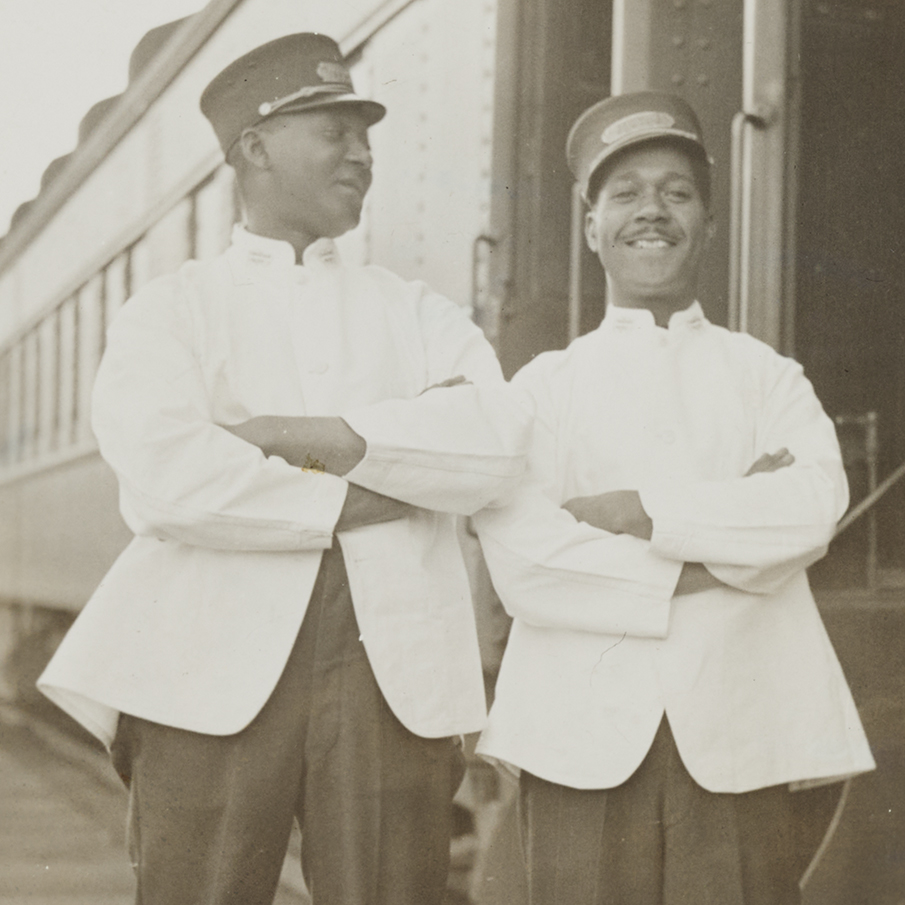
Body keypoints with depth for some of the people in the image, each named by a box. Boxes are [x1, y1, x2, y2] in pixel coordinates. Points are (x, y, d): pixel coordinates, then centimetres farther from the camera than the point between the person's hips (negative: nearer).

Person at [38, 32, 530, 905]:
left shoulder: (416, 312, 17)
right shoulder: (170, 309, 8)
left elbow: (498, 440, -4)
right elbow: (164, 476, -11)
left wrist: (299, 434, -10)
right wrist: (356, 500, -7)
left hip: (393, 671, 2)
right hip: (215, 670, -2)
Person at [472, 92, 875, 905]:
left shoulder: (767, 376, 12)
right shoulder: (545, 385, 9)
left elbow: (816, 503, -8)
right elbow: (520, 559, -7)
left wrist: (641, 513, -11)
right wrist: (705, 564, -9)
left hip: (744, 743, 1)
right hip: (584, 743, 0)